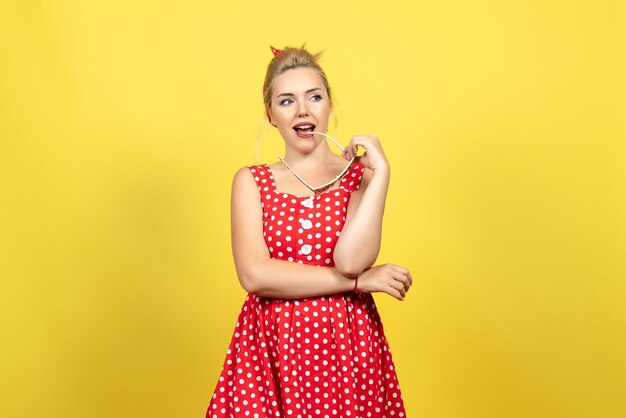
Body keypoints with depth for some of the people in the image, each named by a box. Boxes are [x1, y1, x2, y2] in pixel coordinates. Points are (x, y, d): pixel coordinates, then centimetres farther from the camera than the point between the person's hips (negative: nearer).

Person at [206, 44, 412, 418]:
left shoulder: (361, 174, 2)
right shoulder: (251, 181, 3)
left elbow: (350, 259, -15)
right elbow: (254, 275, -12)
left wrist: (381, 171, -13)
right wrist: (360, 280, -13)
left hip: (347, 344, 0)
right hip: (271, 345, 0)